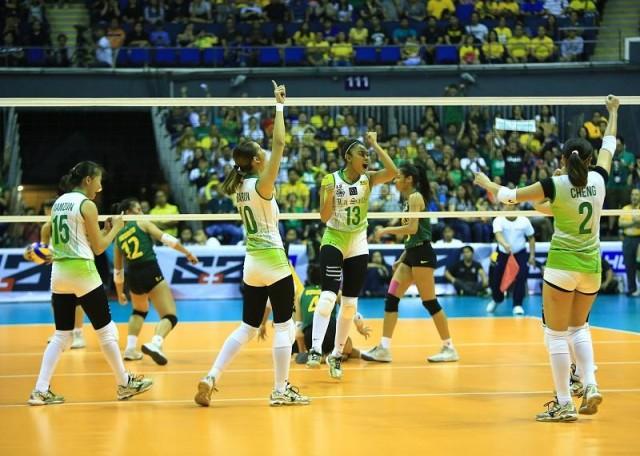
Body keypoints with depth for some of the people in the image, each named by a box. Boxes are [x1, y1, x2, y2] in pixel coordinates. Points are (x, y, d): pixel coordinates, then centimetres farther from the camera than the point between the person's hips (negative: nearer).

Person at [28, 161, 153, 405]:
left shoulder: (59, 202, 12)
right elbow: (98, 247, -7)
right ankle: (124, 383, 15)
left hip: (58, 272, 7)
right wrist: (115, 228, 10)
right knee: (106, 330, 6)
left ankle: (41, 390, -2)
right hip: (82, 271, -7)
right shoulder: (87, 205, -9)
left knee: (62, 335, 8)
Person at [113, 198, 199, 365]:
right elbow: (165, 238, -4)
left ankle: (130, 348, 20)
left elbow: (118, 270, 21)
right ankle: (154, 344, -35)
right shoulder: (142, 224, 4)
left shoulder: (118, 237, 16)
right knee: (170, 317, -6)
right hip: (151, 272, -6)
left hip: (133, 276, 6)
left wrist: (120, 293, 32)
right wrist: (187, 253, 4)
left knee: (139, 311, 34)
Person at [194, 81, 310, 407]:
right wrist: (279, 106, -14)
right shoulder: (261, 185, -14)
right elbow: (278, 144, -18)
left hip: (251, 263, 8)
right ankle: (281, 390, 3)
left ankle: (211, 378, 2)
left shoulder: (239, 187, 7)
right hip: (273, 261, -8)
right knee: (284, 325, 1)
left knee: (248, 327, 12)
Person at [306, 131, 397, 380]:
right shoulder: (331, 180, -11)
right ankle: (315, 349, -27)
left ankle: (336, 355, 15)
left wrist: (375, 144, -20)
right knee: (328, 295, -22)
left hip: (358, 245, 4)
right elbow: (324, 217, -13)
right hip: (333, 241, -4)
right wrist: (329, 195, -30)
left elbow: (393, 172, -23)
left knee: (350, 303, 5)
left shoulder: (368, 179, -4)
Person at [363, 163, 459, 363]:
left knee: (429, 301, -7)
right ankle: (384, 348, 1)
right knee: (391, 298, 3)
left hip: (422, 254, -10)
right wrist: (402, 258, 21)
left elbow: (413, 228, -20)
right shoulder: (409, 199, 18)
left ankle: (449, 348, 0)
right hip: (412, 254, 10)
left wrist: (387, 230, -9)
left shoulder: (415, 197, -9)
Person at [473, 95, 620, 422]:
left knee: (556, 334, 1)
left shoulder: (556, 184, -11)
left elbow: (512, 196, -2)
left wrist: (486, 183, 16)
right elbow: (609, 146, 18)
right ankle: (590, 387, 2)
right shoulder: (598, 180, -1)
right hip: (591, 266, 5)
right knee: (579, 328, 21)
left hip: (563, 263, -5)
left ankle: (564, 404, -1)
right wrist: (613, 112, 32)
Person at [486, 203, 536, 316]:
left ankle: (518, 305, -3)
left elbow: (531, 238, 1)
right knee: (495, 279, 4)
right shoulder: (498, 221, -20)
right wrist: (505, 245, -60)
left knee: (520, 279, -17)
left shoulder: (524, 221, -13)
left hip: (520, 254, 0)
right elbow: (498, 235, -39)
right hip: (503, 254, 0)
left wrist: (532, 255, -3)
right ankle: (496, 300, 35)